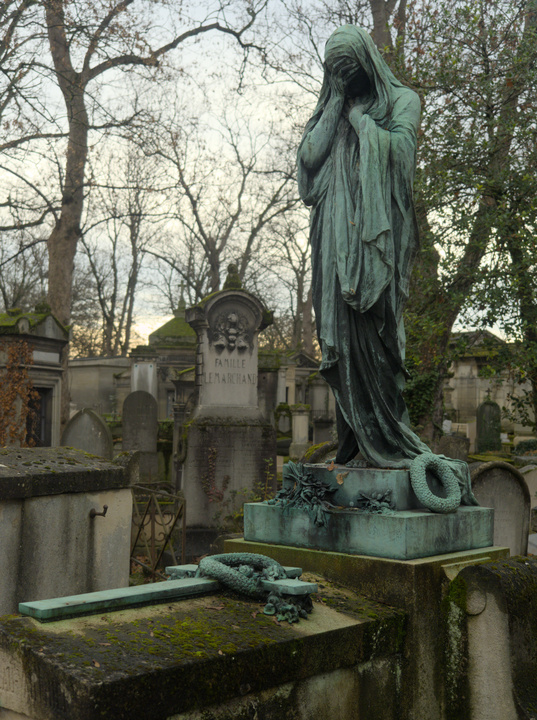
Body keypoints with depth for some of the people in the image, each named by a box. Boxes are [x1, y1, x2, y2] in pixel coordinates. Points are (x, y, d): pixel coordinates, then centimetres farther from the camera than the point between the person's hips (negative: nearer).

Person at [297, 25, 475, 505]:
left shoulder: (402, 100, 9)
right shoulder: (329, 111, 22)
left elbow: (398, 149, -9)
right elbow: (308, 158, 6)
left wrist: (358, 116, -1)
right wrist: (335, 106, 5)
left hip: (375, 231, -5)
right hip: (336, 235, 5)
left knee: (371, 327, -13)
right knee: (340, 328, -1)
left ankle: (386, 435, -7)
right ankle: (357, 436, 4)